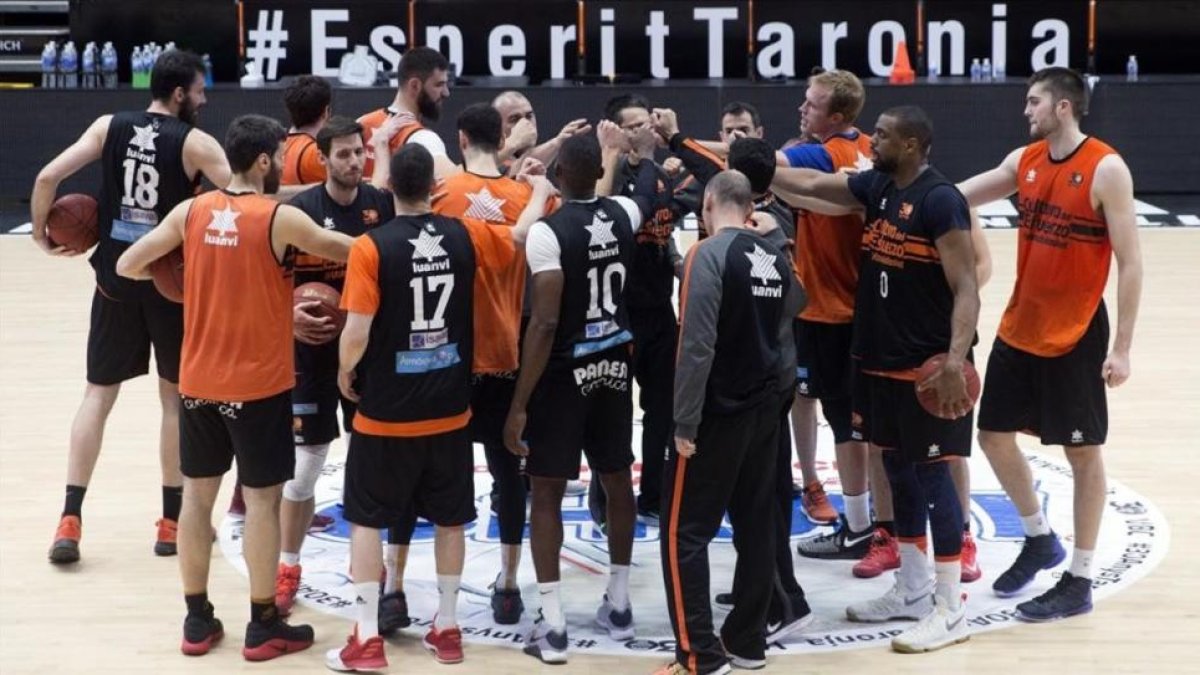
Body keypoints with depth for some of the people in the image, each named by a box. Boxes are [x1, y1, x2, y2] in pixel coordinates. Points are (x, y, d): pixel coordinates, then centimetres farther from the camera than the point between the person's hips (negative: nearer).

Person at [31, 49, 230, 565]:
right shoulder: (194, 143, -8)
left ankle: (70, 520, 4)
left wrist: (43, 238, 8)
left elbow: (47, 178, -3)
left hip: (115, 278, 3)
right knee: (176, 397, 11)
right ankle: (172, 520, 16)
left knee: (98, 395, 10)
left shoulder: (109, 127, 2)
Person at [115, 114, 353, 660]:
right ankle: (263, 626, 12)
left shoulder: (191, 212, 0)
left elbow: (127, 266, 4)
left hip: (197, 380, 5)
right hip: (259, 382, -5)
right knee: (261, 499, 5)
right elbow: (355, 252, -6)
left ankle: (197, 620, 21)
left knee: (197, 495, 13)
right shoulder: (281, 219, -13)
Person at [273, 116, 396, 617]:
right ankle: (287, 568, 17)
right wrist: (289, 315, -23)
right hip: (313, 349, -3)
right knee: (303, 462, 2)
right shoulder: (299, 210, -10)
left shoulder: (383, 205, -3)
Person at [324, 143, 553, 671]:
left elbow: (357, 333, -16)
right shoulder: (465, 236, -4)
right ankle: (447, 629, 26)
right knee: (449, 519, 16)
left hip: (385, 413, -3)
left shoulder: (372, 246, -15)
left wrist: (346, 373, 3)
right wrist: (540, 193, 33)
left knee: (366, 520, 9)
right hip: (450, 410, 4)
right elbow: (518, 237, 16)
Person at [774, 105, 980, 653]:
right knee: (899, 473, 15)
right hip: (881, 360, 8)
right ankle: (913, 590, 28)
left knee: (932, 477, -3)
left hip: (928, 366, -8)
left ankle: (950, 610, 6)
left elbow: (966, 289, -21)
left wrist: (956, 359, -31)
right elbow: (810, 183, 19)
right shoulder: (876, 187, 7)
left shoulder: (940, 199, -17)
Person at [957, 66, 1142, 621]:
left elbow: (1129, 262, -14)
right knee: (994, 435, 13)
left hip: (1076, 336, -7)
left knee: (1082, 453, 4)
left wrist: (1121, 347, -16)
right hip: (1018, 328, 7)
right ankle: (1039, 538, 33)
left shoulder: (1106, 169, -15)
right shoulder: (1024, 161, 4)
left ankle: (1079, 582, 14)